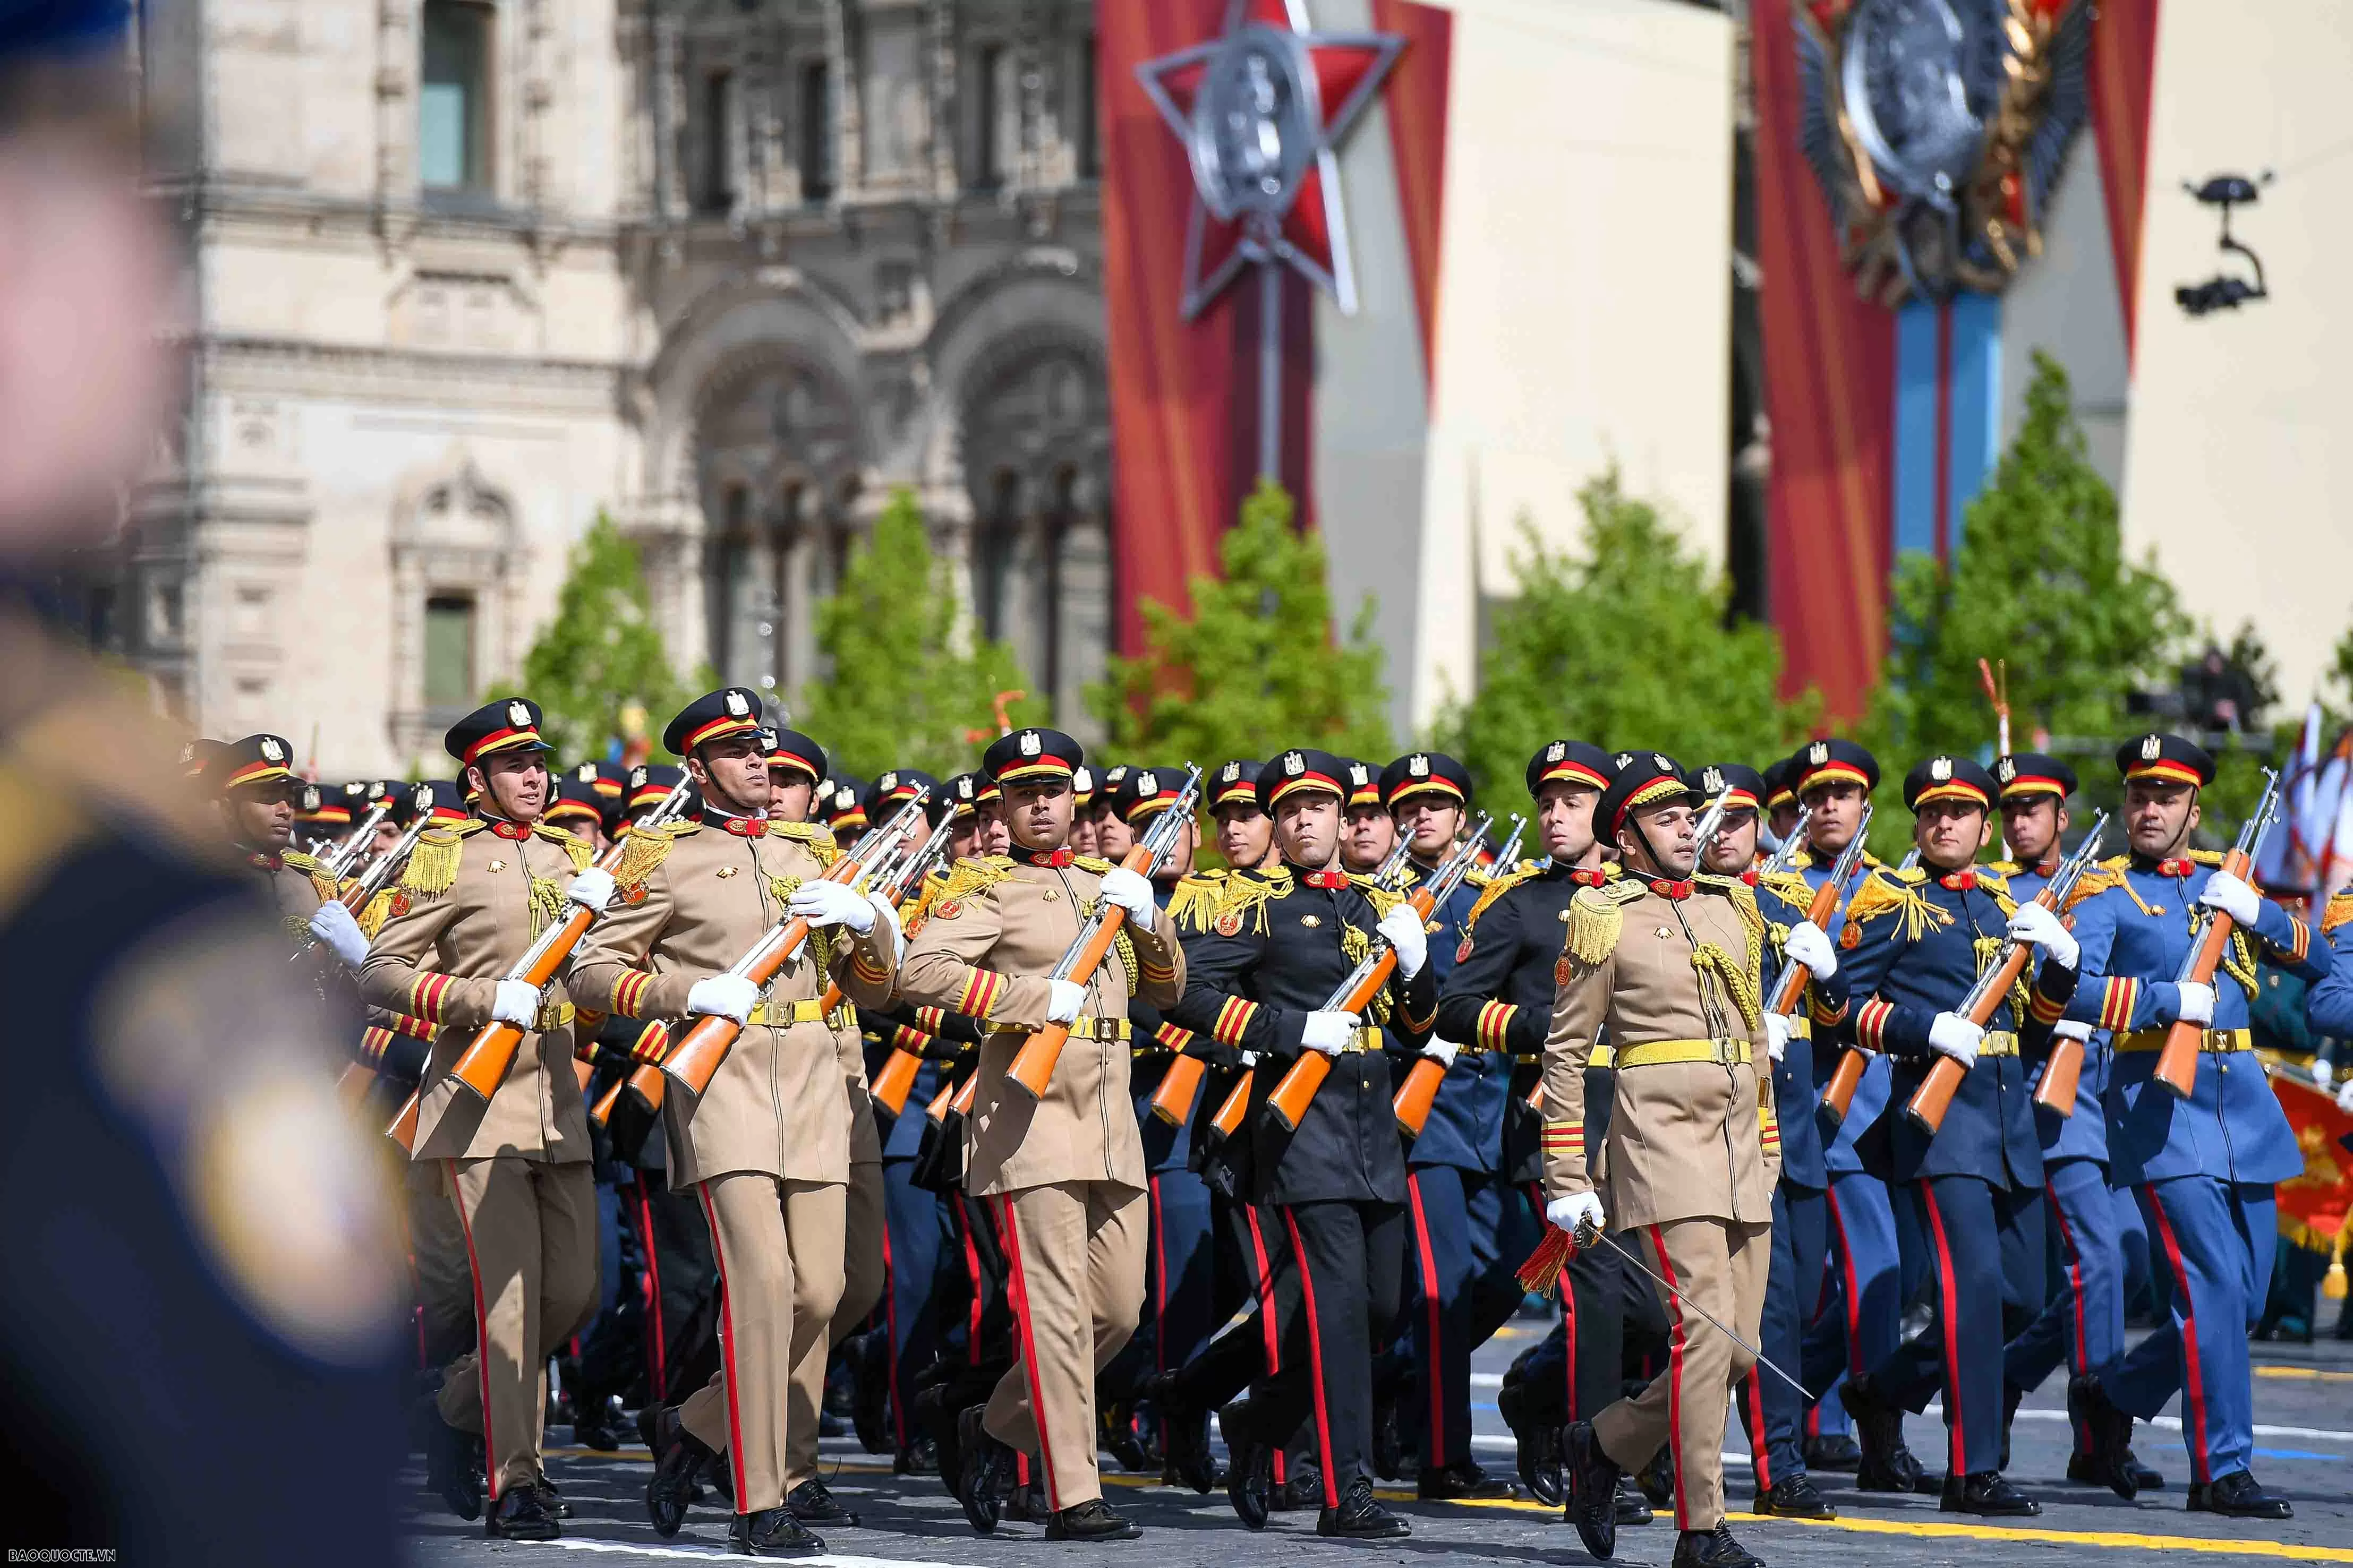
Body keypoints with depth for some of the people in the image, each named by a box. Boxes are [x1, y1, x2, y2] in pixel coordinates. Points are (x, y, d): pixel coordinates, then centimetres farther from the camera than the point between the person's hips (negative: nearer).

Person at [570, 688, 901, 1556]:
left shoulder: (812, 854, 19)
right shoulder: (665, 858, 4)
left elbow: (873, 989, 20)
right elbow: (593, 971, 2)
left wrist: (868, 920, -1)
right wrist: (691, 990, -13)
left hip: (812, 1083, 5)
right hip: (722, 1079, -5)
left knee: (818, 1290, 0)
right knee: (761, 1279, -15)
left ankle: (697, 1425, 24)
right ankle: (760, 1506, -12)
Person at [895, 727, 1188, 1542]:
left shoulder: (1105, 885, 20)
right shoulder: (989, 887, 0)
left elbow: (1167, 989, 24)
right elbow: (922, 971, -15)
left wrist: (1147, 919, 5)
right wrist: (1039, 998, -18)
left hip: (1112, 1124, 7)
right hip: (1034, 1116, -7)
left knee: (1118, 1309, 8)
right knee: (1058, 1308, -10)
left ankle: (996, 1428, 26)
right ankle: (1072, 1496, -9)